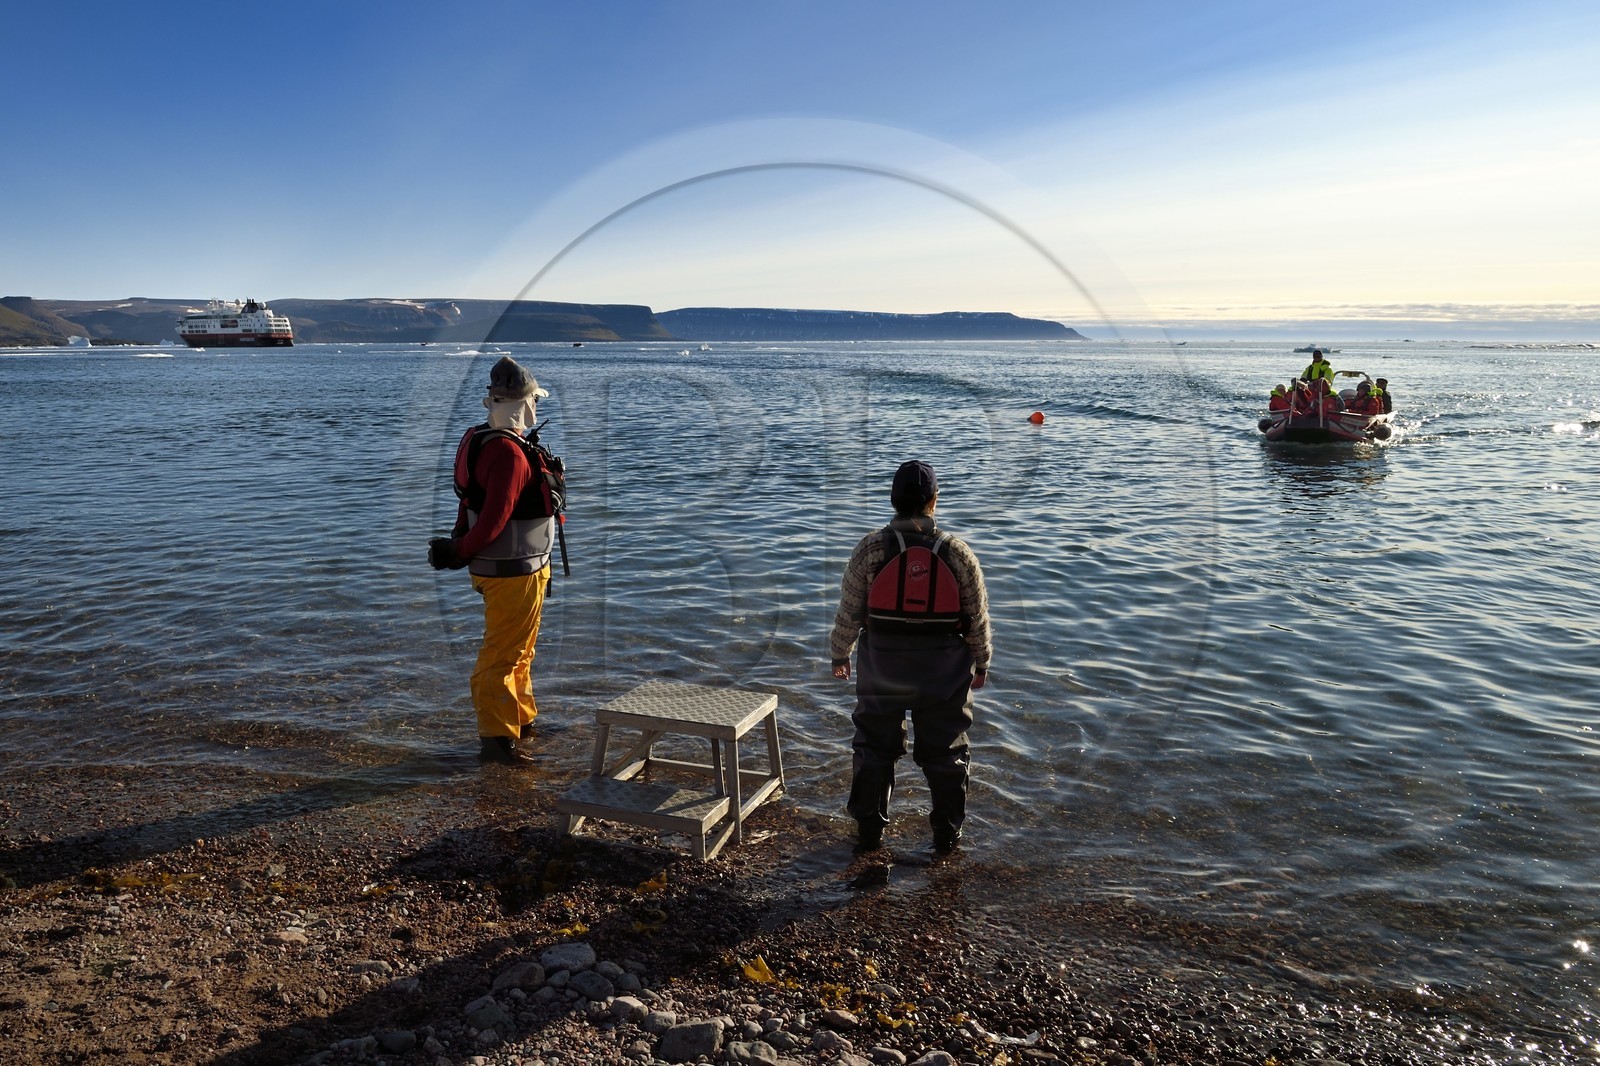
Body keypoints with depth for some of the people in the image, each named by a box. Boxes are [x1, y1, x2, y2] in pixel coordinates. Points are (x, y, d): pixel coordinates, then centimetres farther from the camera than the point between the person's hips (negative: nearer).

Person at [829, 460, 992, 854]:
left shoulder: (871, 548, -11)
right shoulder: (957, 552, -8)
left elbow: (849, 610, -5)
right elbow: (978, 615, 0)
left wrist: (839, 654, 10)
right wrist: (981, 662, 14)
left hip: (882, 665, 0)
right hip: (943, 670, 1)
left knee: (875, 747, 15)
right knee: (944, 750, 15)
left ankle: (869, 830, 24)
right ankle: (947, 832, 25)